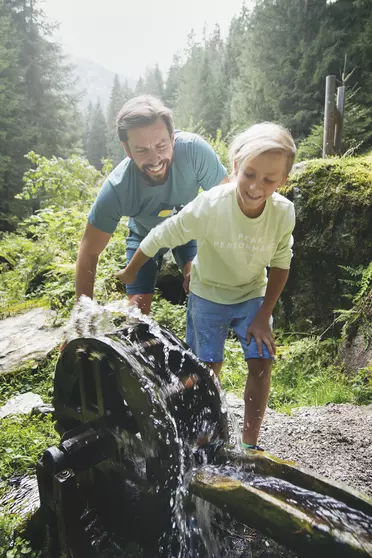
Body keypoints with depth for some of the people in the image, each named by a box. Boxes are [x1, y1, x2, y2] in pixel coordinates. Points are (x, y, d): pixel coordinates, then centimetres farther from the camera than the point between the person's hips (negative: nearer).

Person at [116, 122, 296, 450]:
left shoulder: (284, 212, -23)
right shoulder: (210, 206, -32)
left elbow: (281, 264, -6)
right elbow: (162, 237, -17)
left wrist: (264, 315, -8)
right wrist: (131, 272, -2)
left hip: (253, 294, 3)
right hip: (208, 295, -2)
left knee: (261, 363, -5)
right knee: (209, 368, -2)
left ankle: (249, 445, 14)